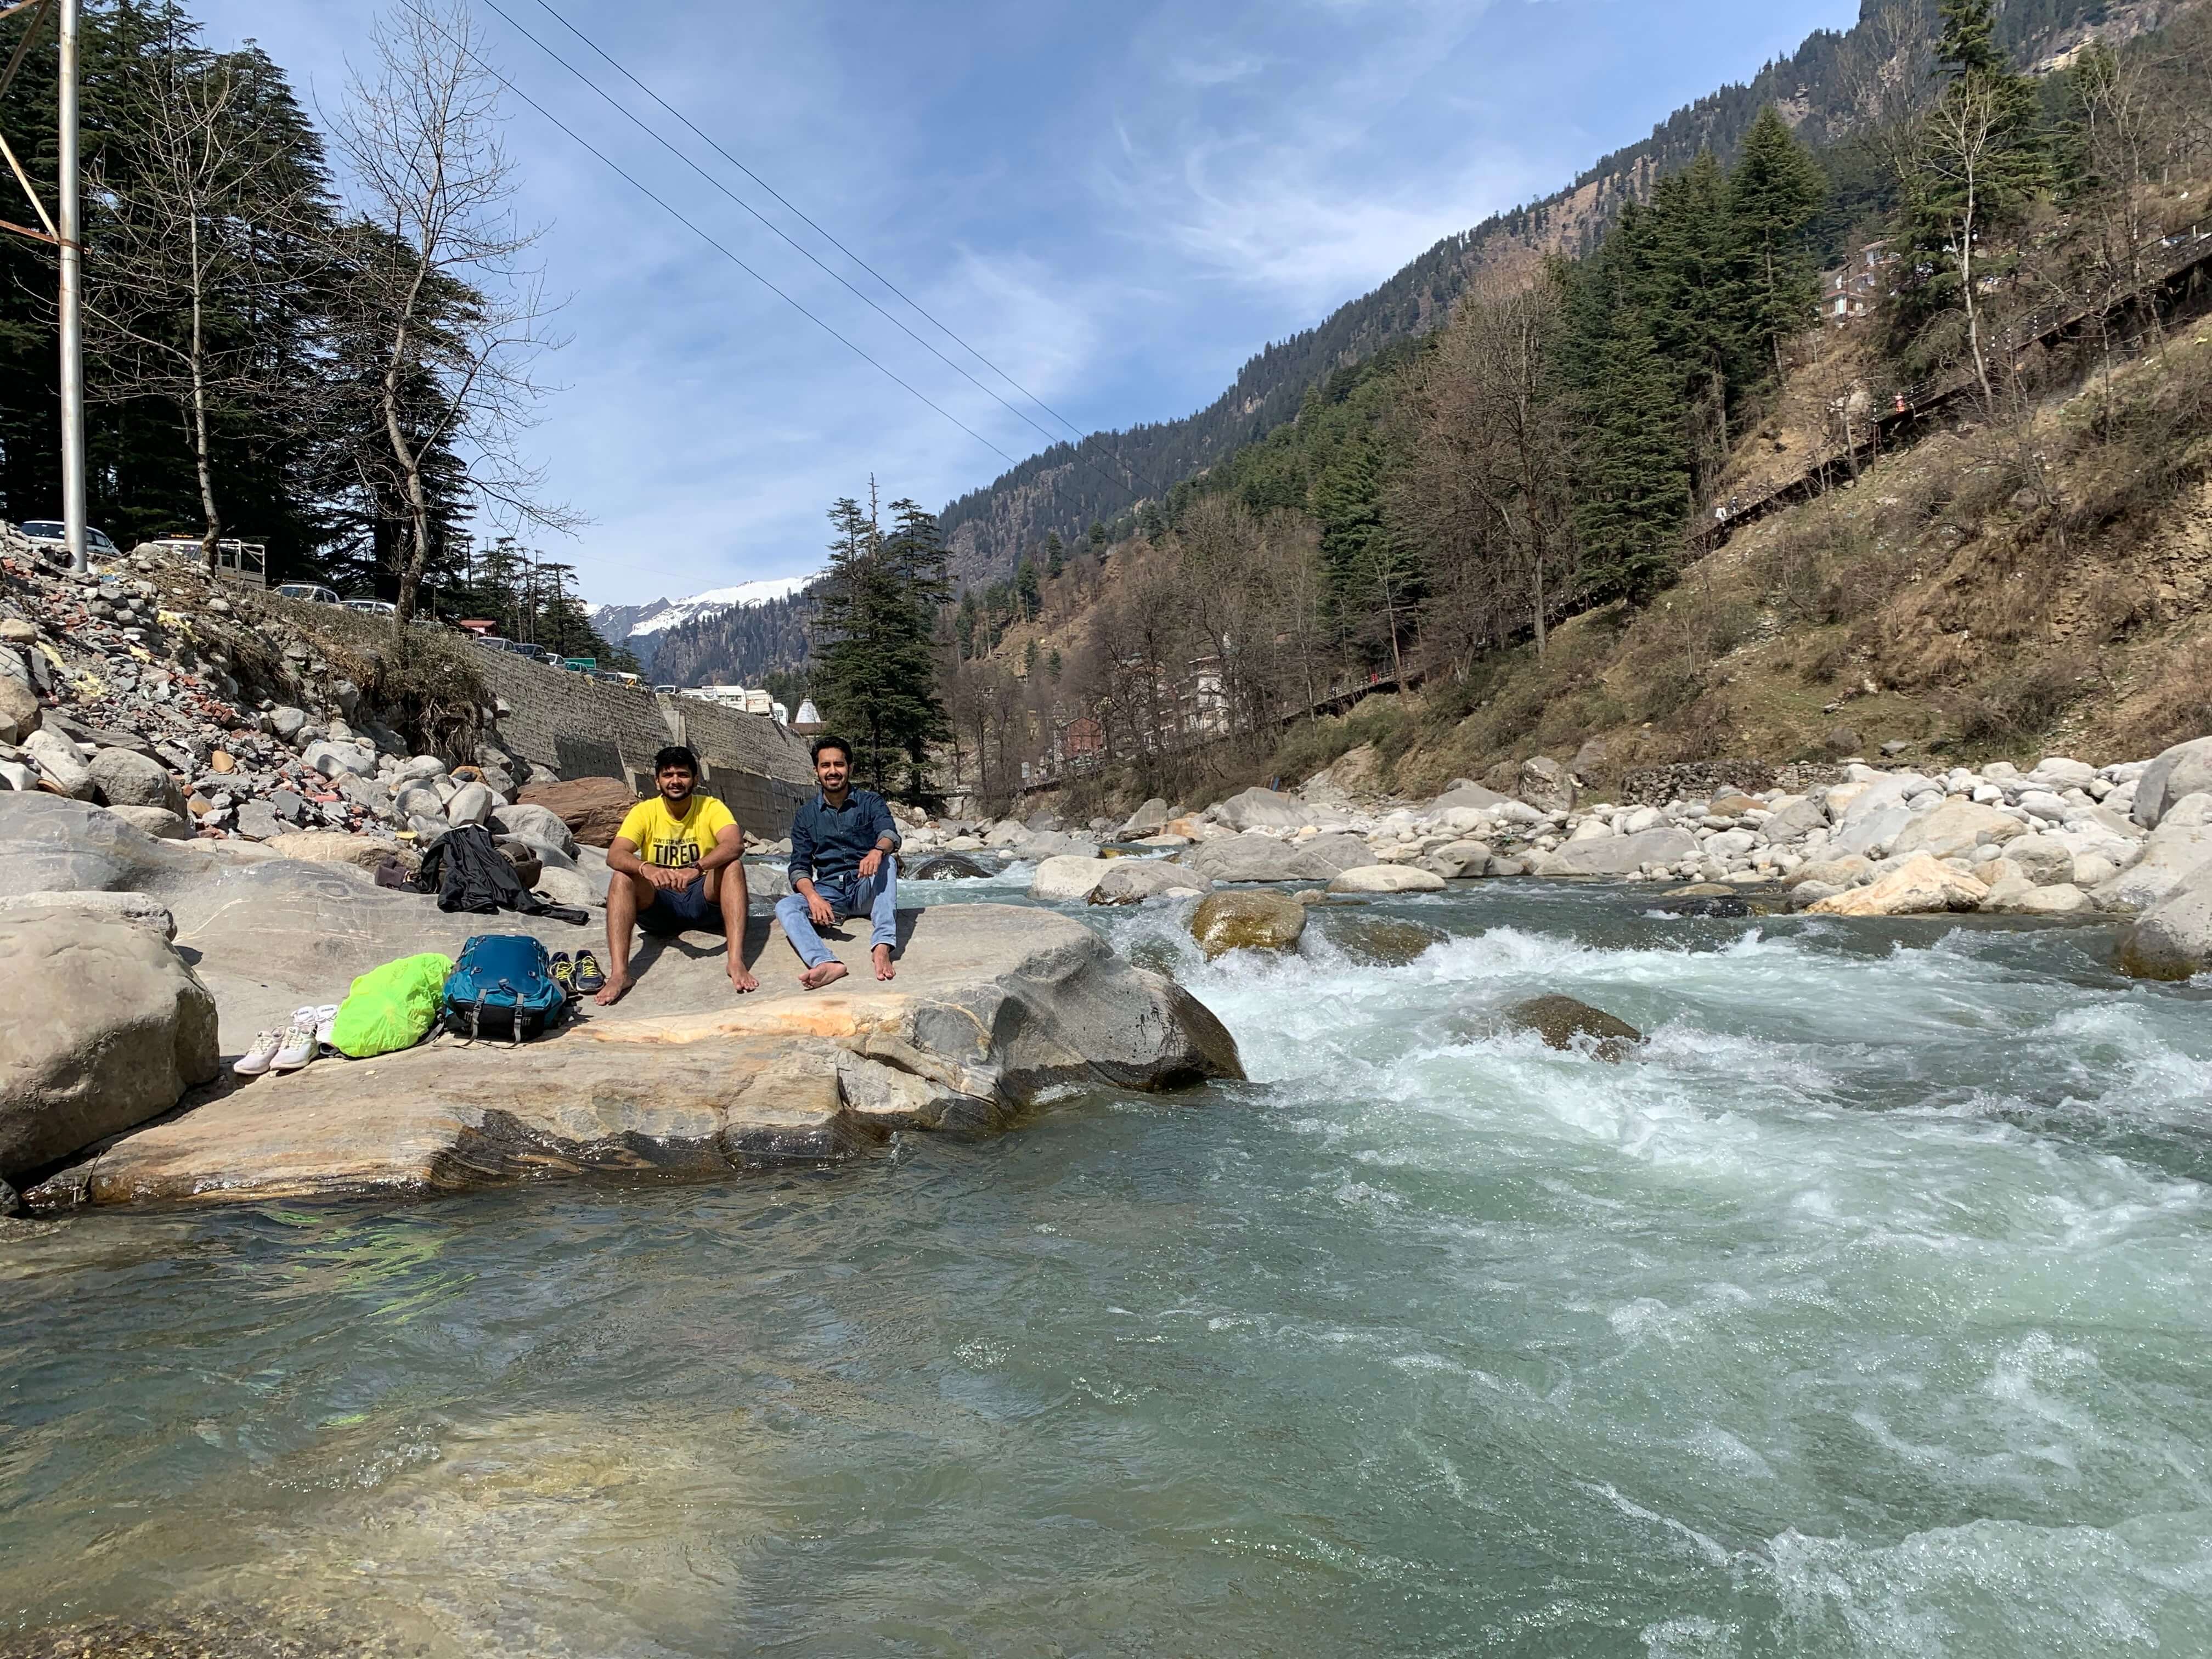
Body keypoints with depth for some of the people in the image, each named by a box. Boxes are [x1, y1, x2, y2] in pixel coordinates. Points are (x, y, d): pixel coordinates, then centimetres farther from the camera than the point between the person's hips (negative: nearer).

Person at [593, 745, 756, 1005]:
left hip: (704, 900, -1)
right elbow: (615, 855, -18)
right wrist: (646, 869, -40)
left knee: (733, 866, -28)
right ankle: (619, 974, -36)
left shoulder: (711, 808, -6)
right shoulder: (645, 812, -2)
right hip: (659, 905, 1)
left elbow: (735, 844, -26)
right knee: (622, 878, -25)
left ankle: (737, 962, -41)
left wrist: (696, 867, -43)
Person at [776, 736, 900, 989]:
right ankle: (826, 964, -54)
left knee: (887, 861, -32)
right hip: (828, 891, 2)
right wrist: (813, 897, -22)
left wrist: (878, 850, -42)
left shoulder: (870, 802, 5)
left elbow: (891, 835, -15)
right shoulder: (806, 815, 10)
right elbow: (799, 867, 1)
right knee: (785, 906, -26)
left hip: (867, 891, -2)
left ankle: (882, 948, -49)